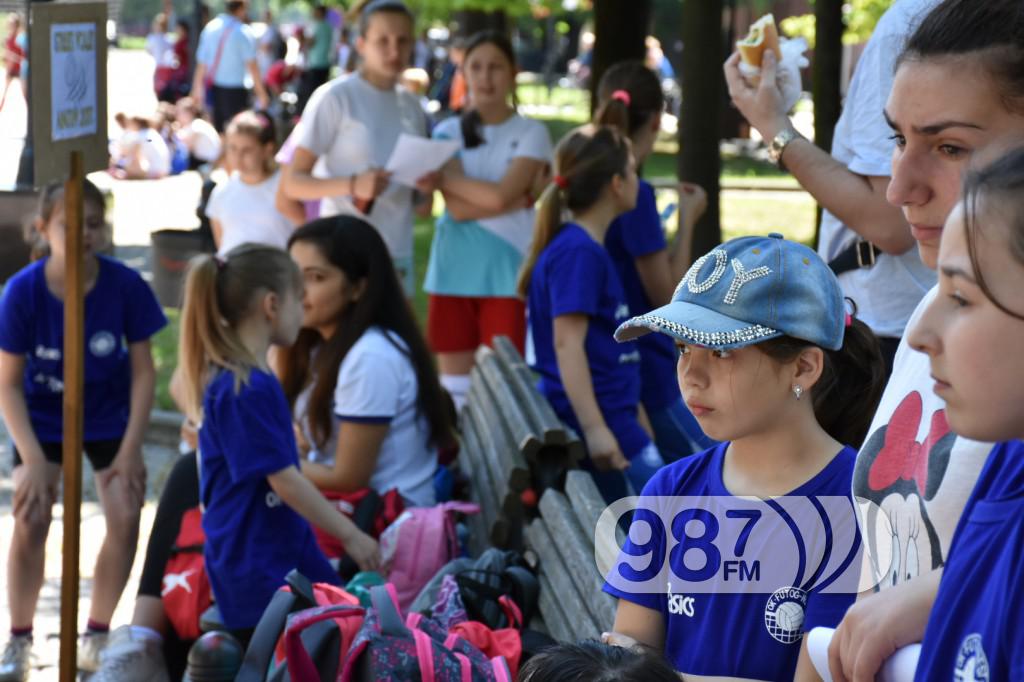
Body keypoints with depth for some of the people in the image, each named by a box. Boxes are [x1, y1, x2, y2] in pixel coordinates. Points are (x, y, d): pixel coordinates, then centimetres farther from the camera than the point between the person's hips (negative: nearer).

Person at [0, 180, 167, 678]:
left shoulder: (126, 285, -24)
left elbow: (143, 371, -13)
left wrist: (131, 449, -16)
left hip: (109, 416, 1)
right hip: (43, 417, -1)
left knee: (126, 517, -11)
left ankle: (96, 635, 10)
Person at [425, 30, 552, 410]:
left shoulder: (531, 134, 1)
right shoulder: (448, 132, 7)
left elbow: (500, 194, -14)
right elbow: (456, 207, -7)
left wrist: (443, 176, -5)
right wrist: (519, 199, -14)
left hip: (507, 273, -2)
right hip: (453, 271, 2)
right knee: (453, 381, 6)